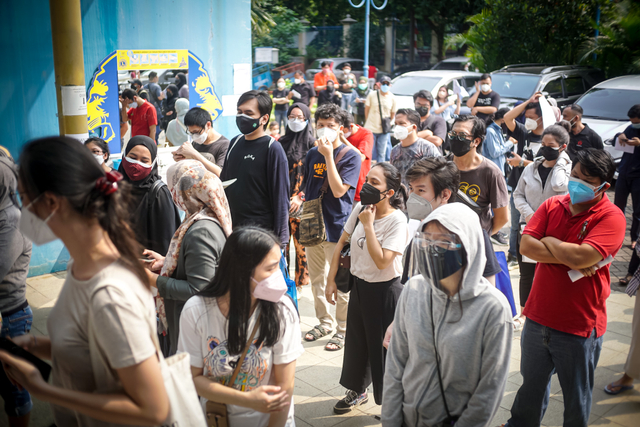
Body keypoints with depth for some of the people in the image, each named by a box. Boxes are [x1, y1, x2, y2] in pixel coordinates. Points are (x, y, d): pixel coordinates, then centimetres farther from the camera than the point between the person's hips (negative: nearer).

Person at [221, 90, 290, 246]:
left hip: (261, 233, -6)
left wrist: (279, 239, -13)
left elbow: (281, 197, -11)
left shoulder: (272, 149, -11)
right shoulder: (235, 143, 10)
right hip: (231, 227, 7)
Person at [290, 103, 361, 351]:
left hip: (337, 227, -6)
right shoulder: (312, 154, 9)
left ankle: (343, 329, 16)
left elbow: (338, 190, -19)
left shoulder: (350, 156, -8)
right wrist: (300, 198, -2)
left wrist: (329, 155, -21)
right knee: (317, 279, 16)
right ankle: (324, 321, 33)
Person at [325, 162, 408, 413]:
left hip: (385, 291, -6)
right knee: (356, 342, 20)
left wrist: (368, 225, -25)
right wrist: (331, 280, 5)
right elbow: (341, 242, 6)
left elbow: (382, 261, -27)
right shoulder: (360, 209, -3)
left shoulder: (397, 220, -21)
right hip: (359, 286, 6)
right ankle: (357, 390, 43)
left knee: (384, 346, 6)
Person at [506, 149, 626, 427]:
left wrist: (549, 241, -12)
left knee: (576, 397, 16)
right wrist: (571, 260, -19)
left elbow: (581, 256, -28)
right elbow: (526, 246, -10)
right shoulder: (552, 206, 2)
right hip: (538, 318, 5)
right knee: (531, 386, 24)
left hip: (579, 327, -4)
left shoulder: (611, 217, -14)